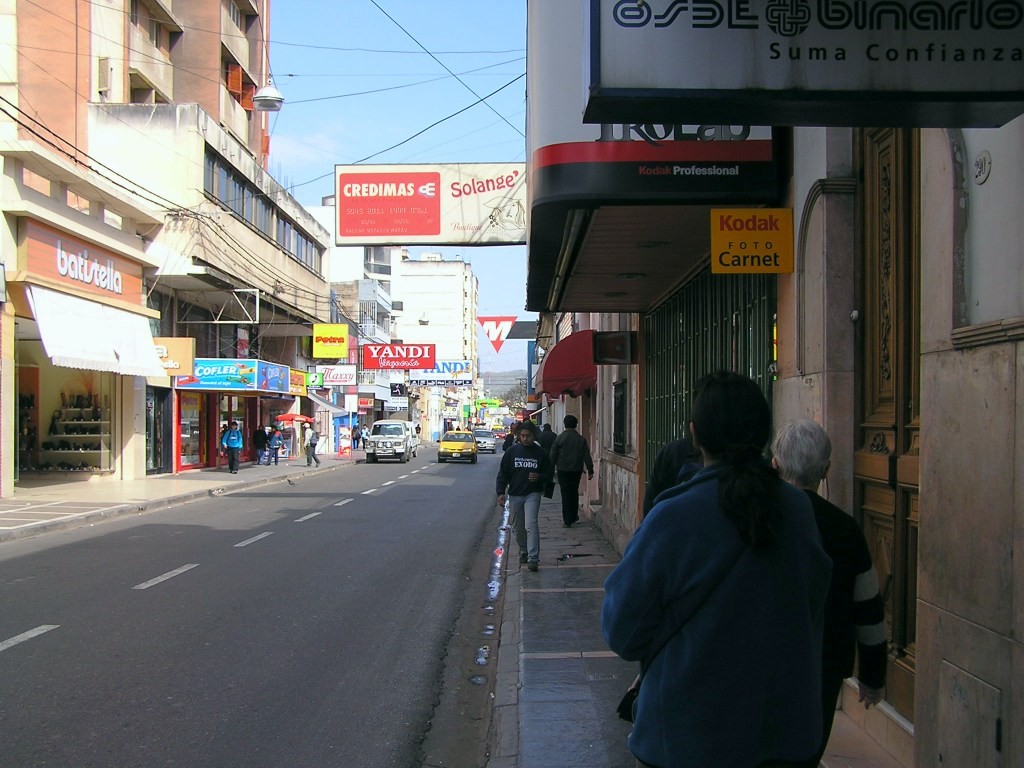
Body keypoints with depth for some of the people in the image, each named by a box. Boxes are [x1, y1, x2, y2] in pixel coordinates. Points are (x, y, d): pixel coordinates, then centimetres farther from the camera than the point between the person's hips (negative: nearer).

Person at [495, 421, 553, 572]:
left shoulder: (540, 453, 0)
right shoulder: (512, 451, 0)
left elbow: (548, 475, 8)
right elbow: (502, 473, 3)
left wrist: (539, 477, -14)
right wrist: (501, 492, -5)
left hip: (532, 494, -2)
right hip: (514, 494, 2)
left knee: (531, 525, -16)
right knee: (518, 527, 12)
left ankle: (533, 558, -17)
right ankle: (523, 551, 35)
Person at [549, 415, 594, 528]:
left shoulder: (559, 438, -7)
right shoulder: (581, 439, -2)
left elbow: (553, 456, -4)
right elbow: (587, 456, -1)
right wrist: (590, 470, 3)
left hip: (563, 470, -2)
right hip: (577, 470, 2)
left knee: (565, 494, 2)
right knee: (574, 493, 18)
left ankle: (567, 520, 0)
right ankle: (573, 516, 25)